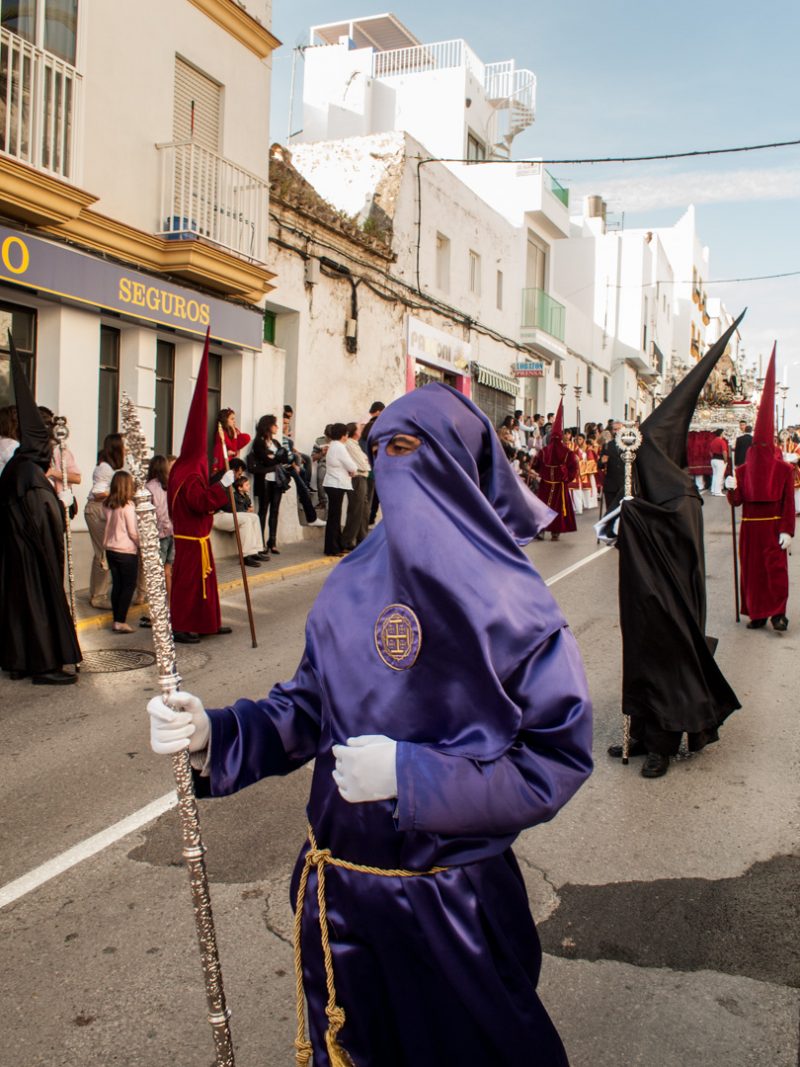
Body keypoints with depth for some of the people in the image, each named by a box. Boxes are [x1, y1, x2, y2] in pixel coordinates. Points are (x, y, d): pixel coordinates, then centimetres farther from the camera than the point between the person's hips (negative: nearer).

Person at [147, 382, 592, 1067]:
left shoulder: (509, 604, -18)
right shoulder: (353, 585, -3)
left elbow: (559, 759, -19)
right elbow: (310, 707, 2)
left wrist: (412, 776, -25)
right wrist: (214, 733, -15)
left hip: (455, 907, -4)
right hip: (339, 895, 4)